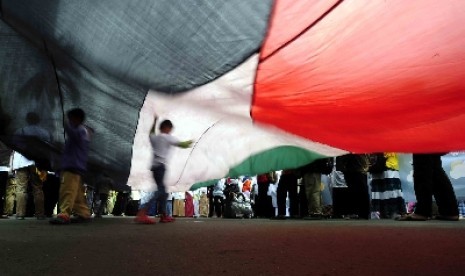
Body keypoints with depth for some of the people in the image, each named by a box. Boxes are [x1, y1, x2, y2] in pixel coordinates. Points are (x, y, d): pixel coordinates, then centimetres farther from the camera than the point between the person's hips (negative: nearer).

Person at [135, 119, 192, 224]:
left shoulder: (154, 138, 20)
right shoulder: (168, 137, 0)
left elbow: (151, 133, 45)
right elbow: (182, 145, 3)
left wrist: (155, 121, 47)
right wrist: (189, 142, 24)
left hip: (155, 167, 9)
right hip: (160, 166, -9)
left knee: (163, 191, 14)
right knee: (159, 190, -18)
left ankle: (163, 215, 18)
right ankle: (141, 214, -31)